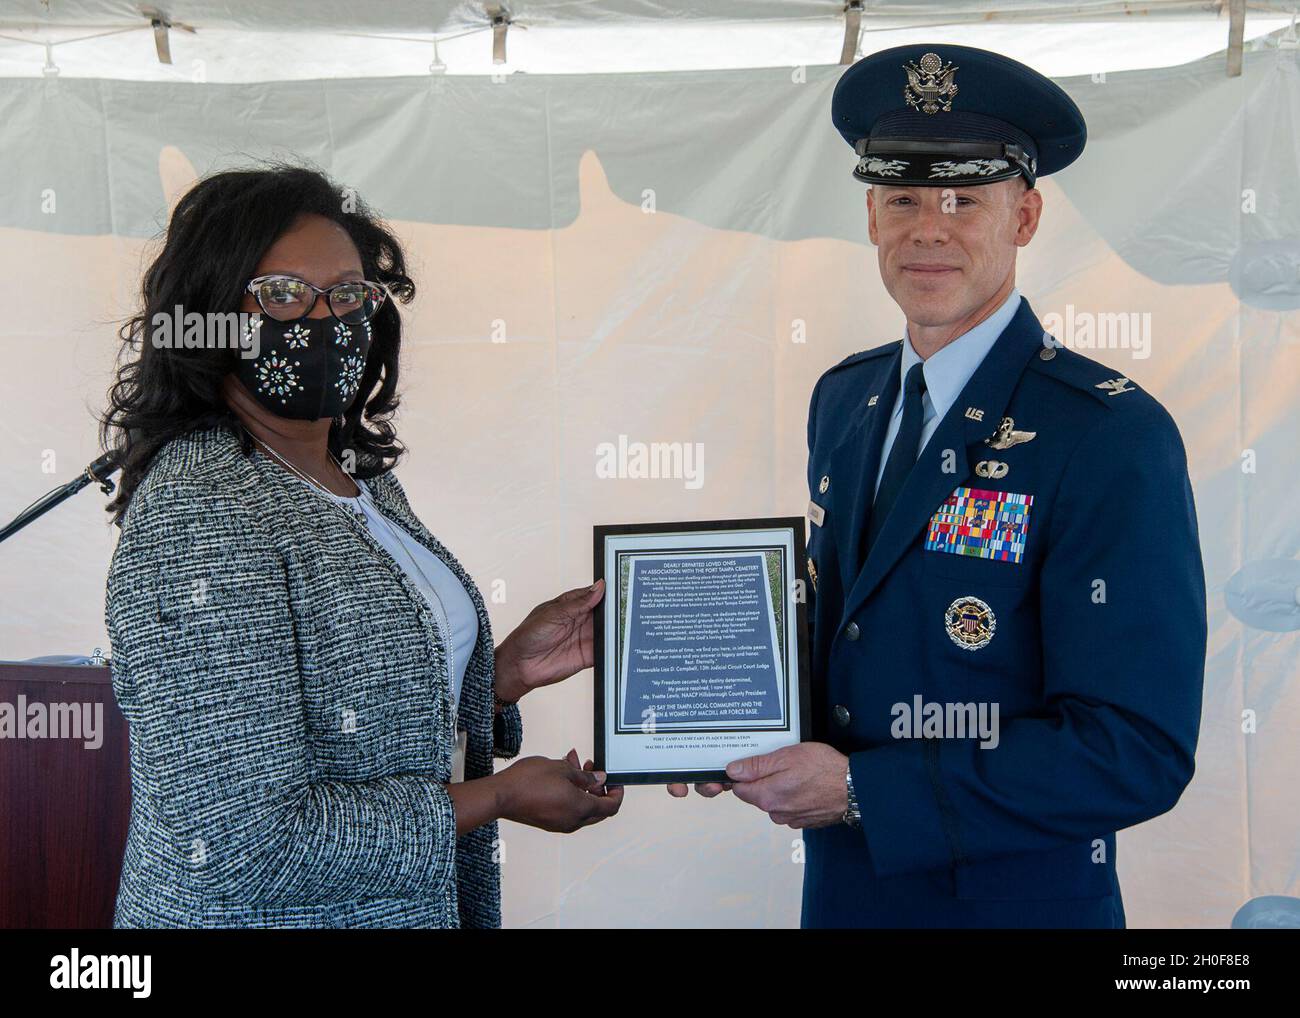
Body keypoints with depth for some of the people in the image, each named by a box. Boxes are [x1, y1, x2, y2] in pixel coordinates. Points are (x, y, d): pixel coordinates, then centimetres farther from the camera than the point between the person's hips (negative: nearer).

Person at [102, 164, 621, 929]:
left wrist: (506, 671, -4)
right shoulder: (202, 517, -22)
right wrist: (496, 797, -18)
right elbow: (236, 842, -28)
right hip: (258, 914, -8)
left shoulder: (363, 478, 5)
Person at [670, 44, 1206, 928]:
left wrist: (861, 790, -22)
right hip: (841, 888, 6)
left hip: (1014, 898, -6)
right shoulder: (842, 400, 3)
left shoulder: (1113, 438, -18)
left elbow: (1139, 752, -22)